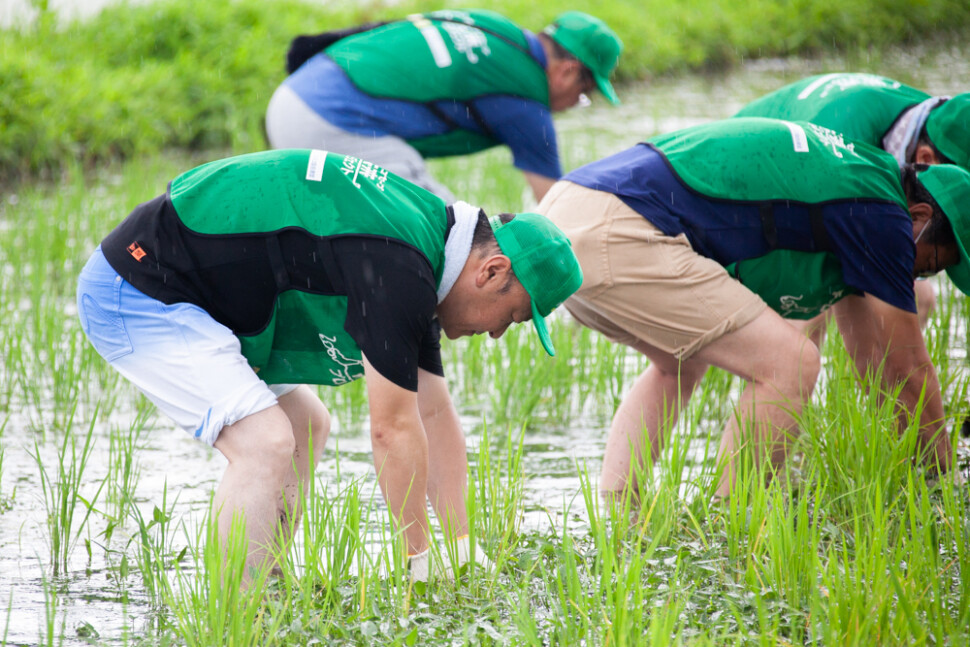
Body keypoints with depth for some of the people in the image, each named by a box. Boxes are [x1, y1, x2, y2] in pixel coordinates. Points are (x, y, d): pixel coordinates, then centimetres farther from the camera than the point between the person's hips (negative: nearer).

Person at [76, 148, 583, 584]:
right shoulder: (394, 265, -24)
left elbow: (434, 412, 14)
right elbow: (393, 427, -21)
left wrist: (462, 552, 13)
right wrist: (423, 563, -12)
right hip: (136, 291, -11)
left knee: (307, 426, 17)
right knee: (266, 442, -21)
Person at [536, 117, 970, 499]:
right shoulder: (878, 210, -1)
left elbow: (872, 355, 38)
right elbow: (907, 367, 6)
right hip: (616, 238, -10)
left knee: (681, 363, 32)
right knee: (790, 364, -7)